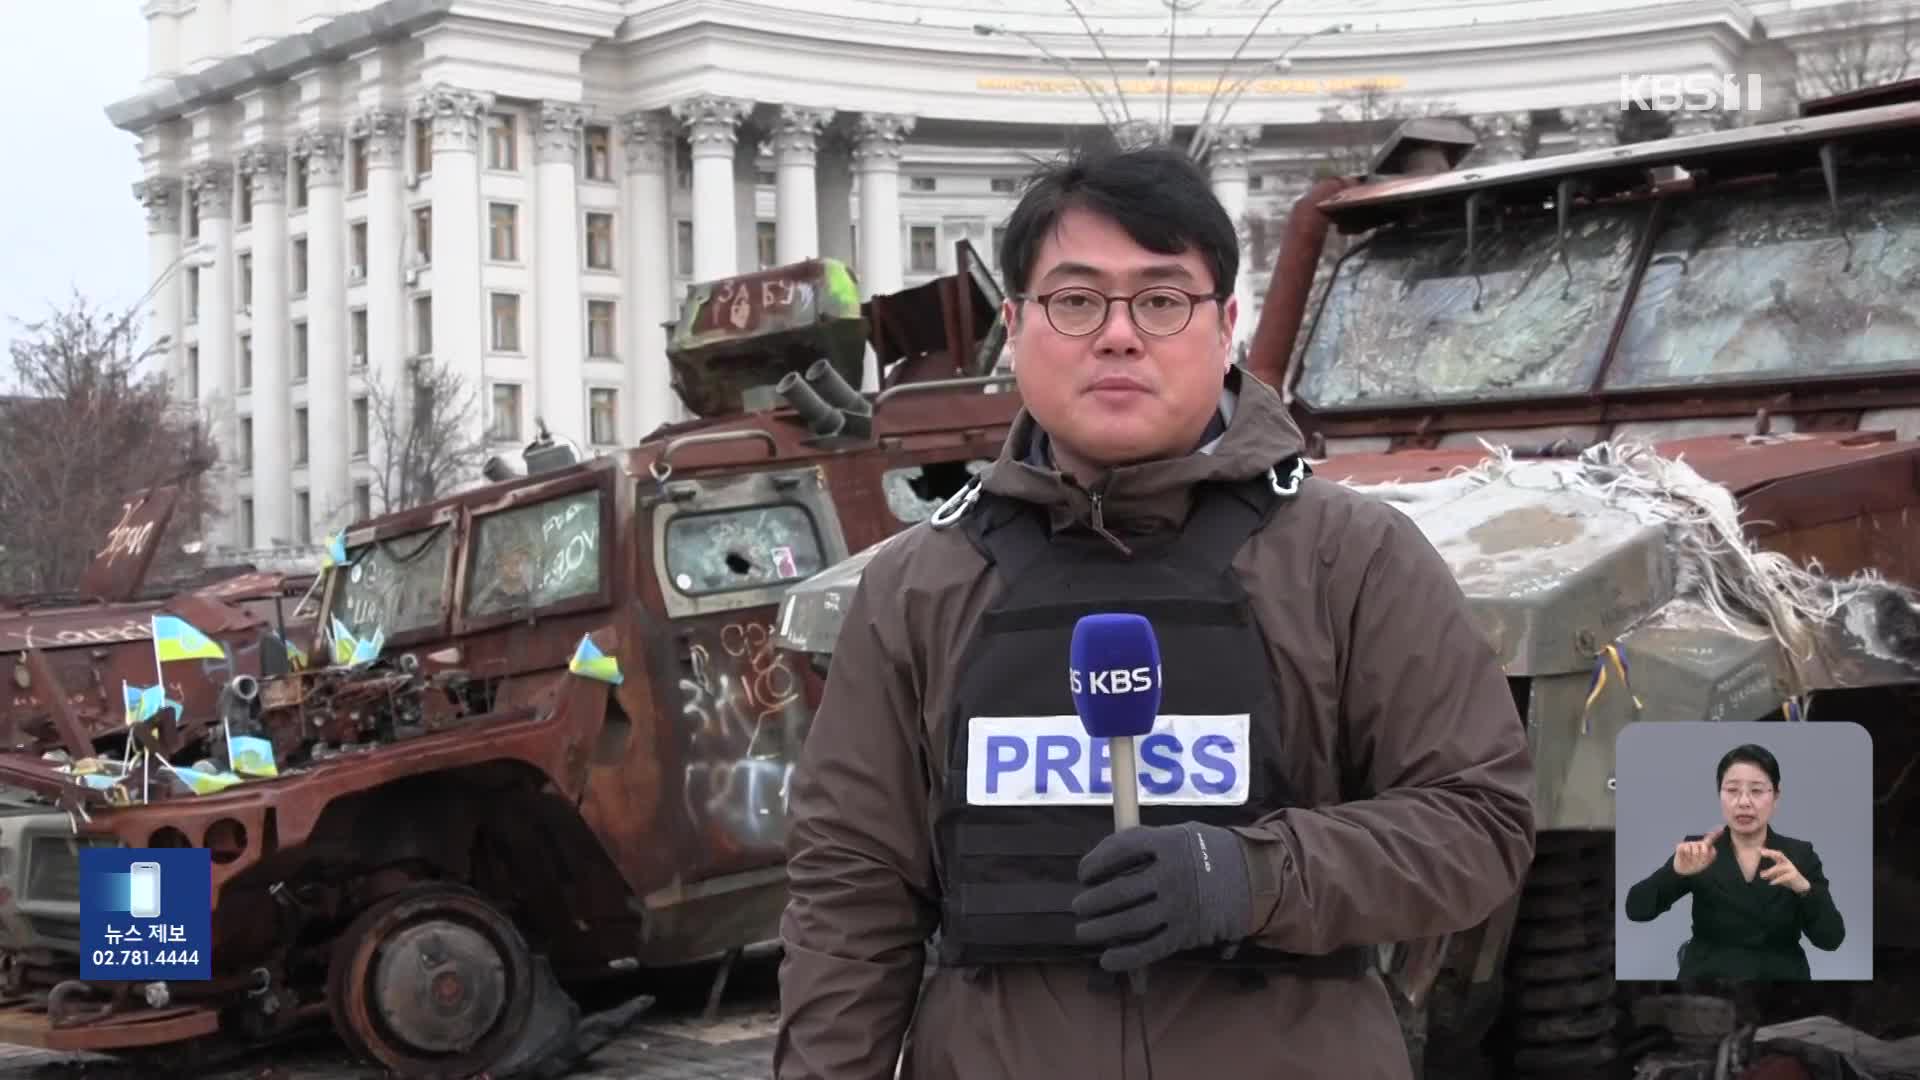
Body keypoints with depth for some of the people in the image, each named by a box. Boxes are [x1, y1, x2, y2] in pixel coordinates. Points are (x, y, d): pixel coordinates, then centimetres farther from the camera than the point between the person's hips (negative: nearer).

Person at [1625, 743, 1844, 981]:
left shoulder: (1800, 855, 5)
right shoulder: (1699, 852, 3)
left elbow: (1831, 939, -5)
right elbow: (1637, 910, -8)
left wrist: (1802, 887, -21)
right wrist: (1676, 870, -25)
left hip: (1779, 977, 1)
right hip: (1709, 977, -1)